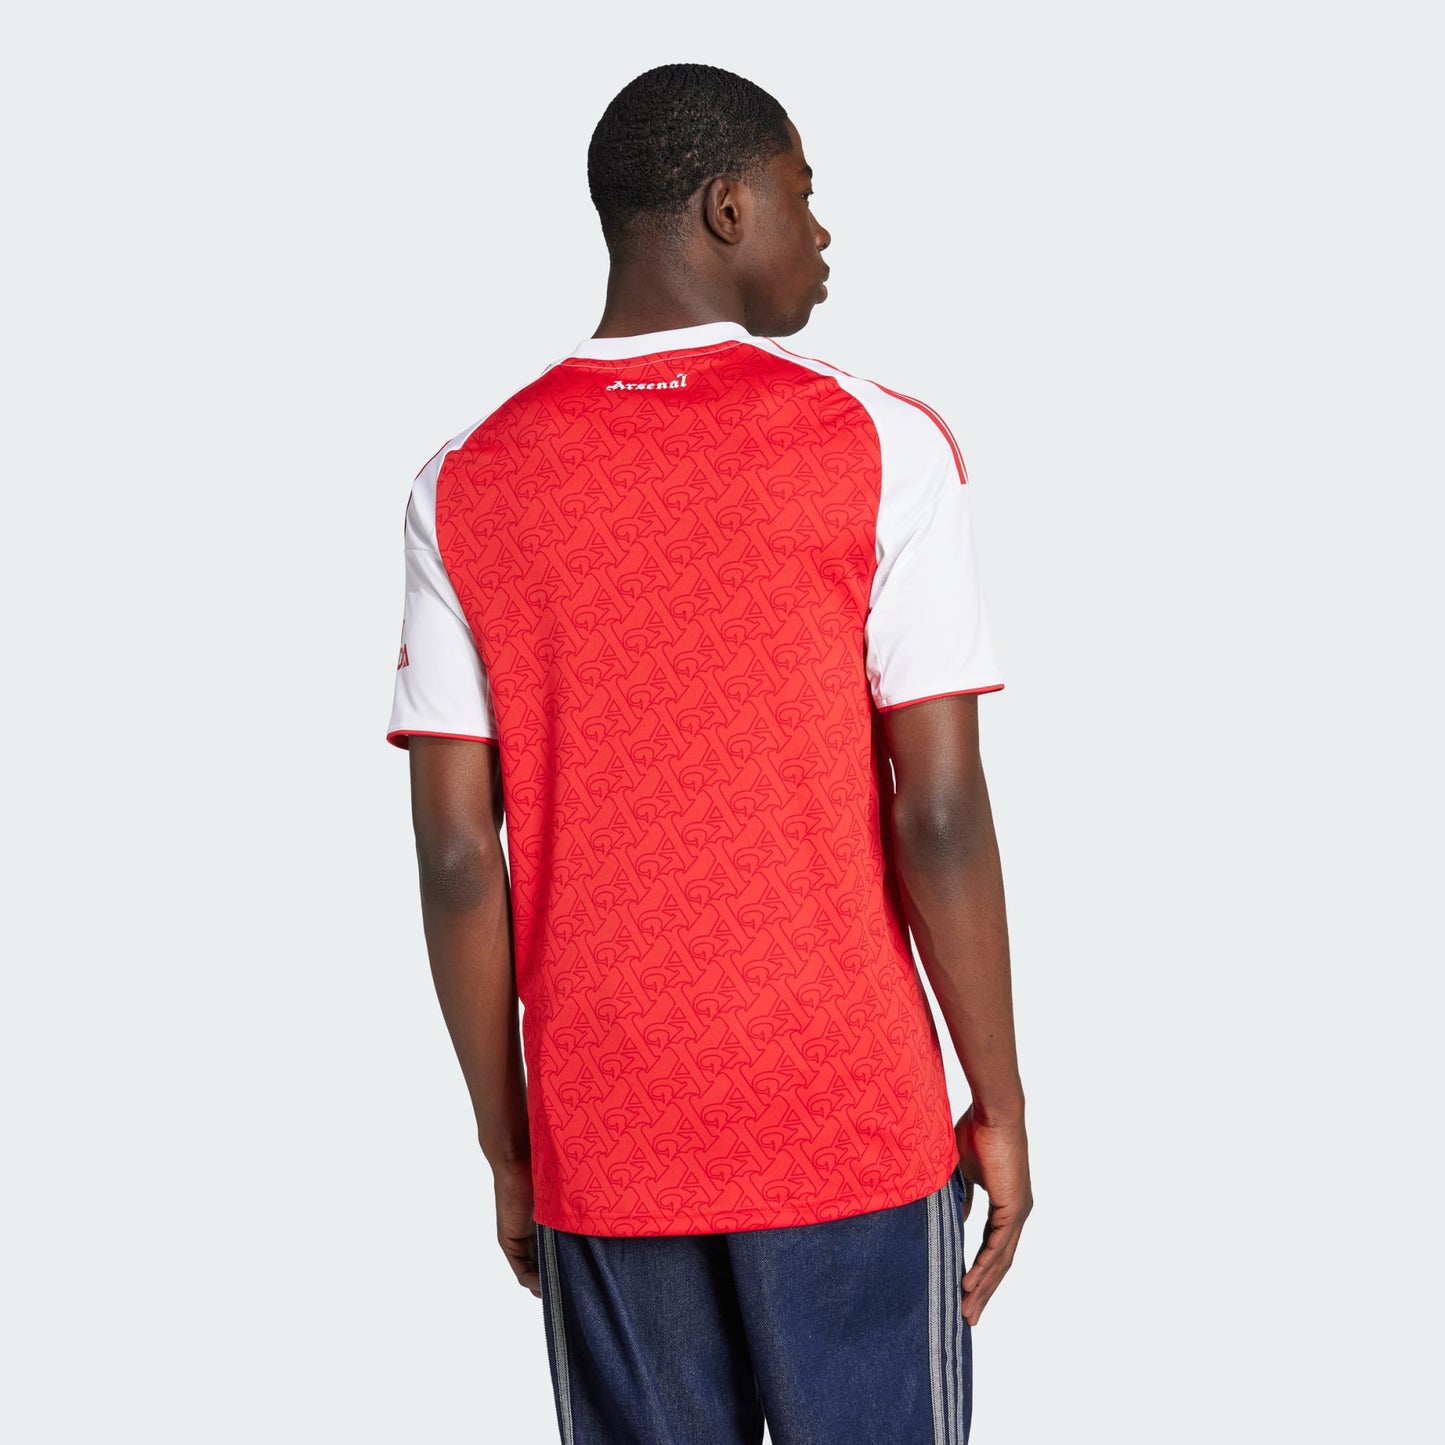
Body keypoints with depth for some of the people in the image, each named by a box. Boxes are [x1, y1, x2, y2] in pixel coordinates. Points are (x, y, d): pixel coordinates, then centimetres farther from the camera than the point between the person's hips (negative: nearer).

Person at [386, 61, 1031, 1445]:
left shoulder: (466, 485, 0)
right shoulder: (881, 447, -8)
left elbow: (456, 855, -2)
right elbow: (940, 817, -11)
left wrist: (506, 1144, 8)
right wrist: (1000, 1102, 0)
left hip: (599, 1145, 3)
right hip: (851, 1126, -2)